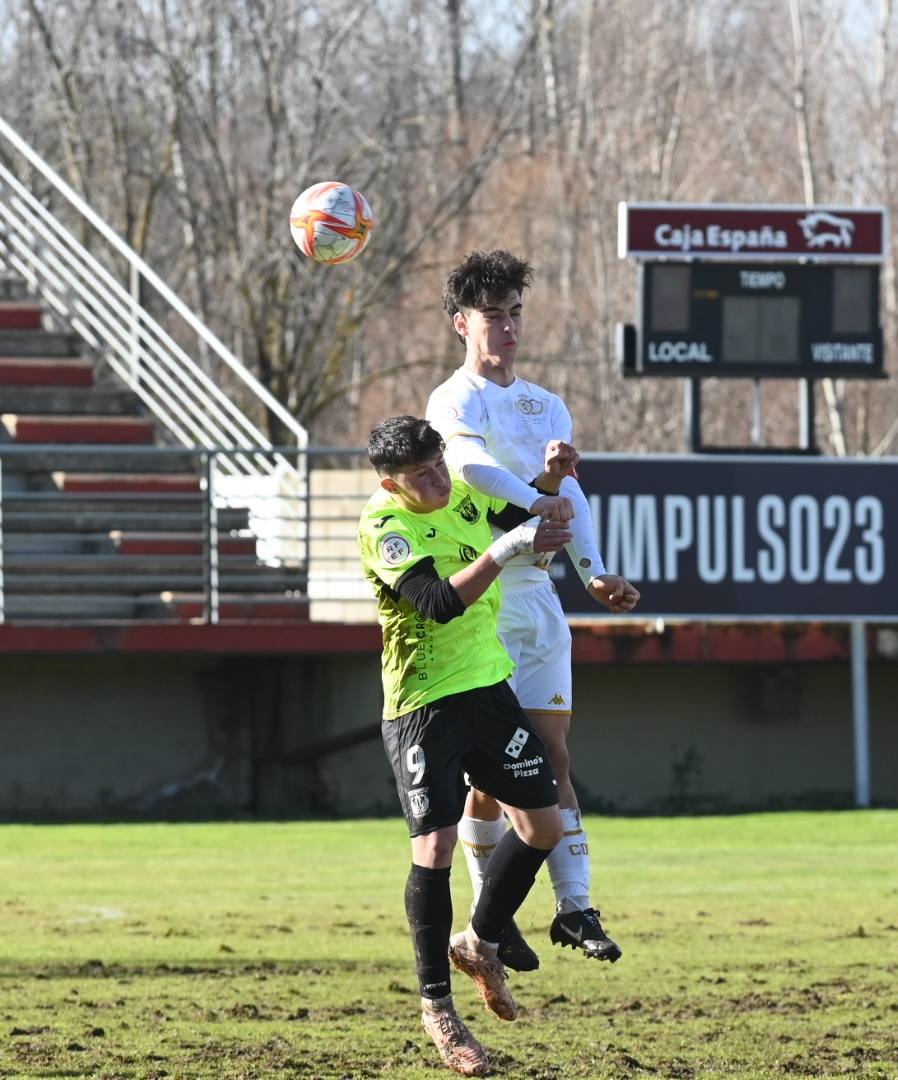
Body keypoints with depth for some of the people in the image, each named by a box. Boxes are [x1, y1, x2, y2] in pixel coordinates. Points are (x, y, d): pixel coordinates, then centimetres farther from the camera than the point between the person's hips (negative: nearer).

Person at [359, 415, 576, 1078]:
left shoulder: (466, 494, 2)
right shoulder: (384, 526, -19)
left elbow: (533, 514, 21)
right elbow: (439, 601, -33)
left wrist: (552, 476, 1)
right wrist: (507, 548, -39)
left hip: (488, 687, 7)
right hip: (422, 706, -7)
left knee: (544, 822, 11)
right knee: (435, 848, -12)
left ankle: (480, 943, 32)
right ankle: (437, 1005, 0)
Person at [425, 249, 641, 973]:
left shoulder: (546, 406, 16)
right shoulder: (455, 401, -7)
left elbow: (567, 489, 4)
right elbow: (474, 463, -29)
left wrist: (592, 571, -12)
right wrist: (539, 508, -43)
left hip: (539, 597, 6)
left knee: (552, 756, 4)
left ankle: (574, 906, 4)